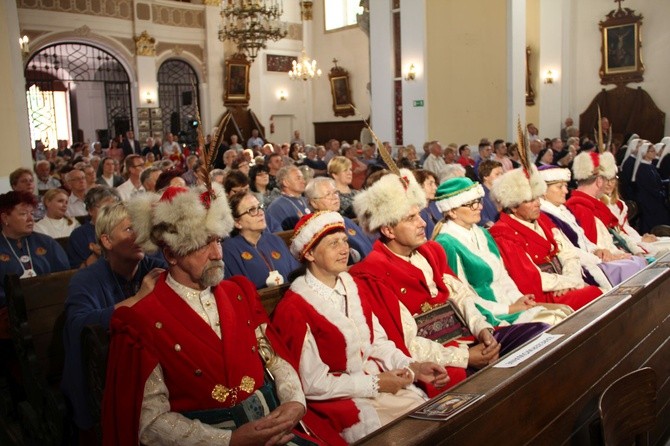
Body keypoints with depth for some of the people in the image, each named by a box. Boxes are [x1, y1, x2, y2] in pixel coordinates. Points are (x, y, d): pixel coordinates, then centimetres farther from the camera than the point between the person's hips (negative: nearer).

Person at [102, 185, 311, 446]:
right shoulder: (143, 323, -8)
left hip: (270, 422, 5)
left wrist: (295, 402, -7)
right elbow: (151, 421, -9)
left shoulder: (241, 293, 7)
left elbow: (275, 358, 11)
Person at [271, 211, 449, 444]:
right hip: (339, 399, -7)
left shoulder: (351, 285, 6)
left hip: (380, 382, 7)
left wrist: (413, 367, -7)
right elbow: (313, 383, -16)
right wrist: (374, 383, -15)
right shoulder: (293, 308, -17)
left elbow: (377, 341, 9)